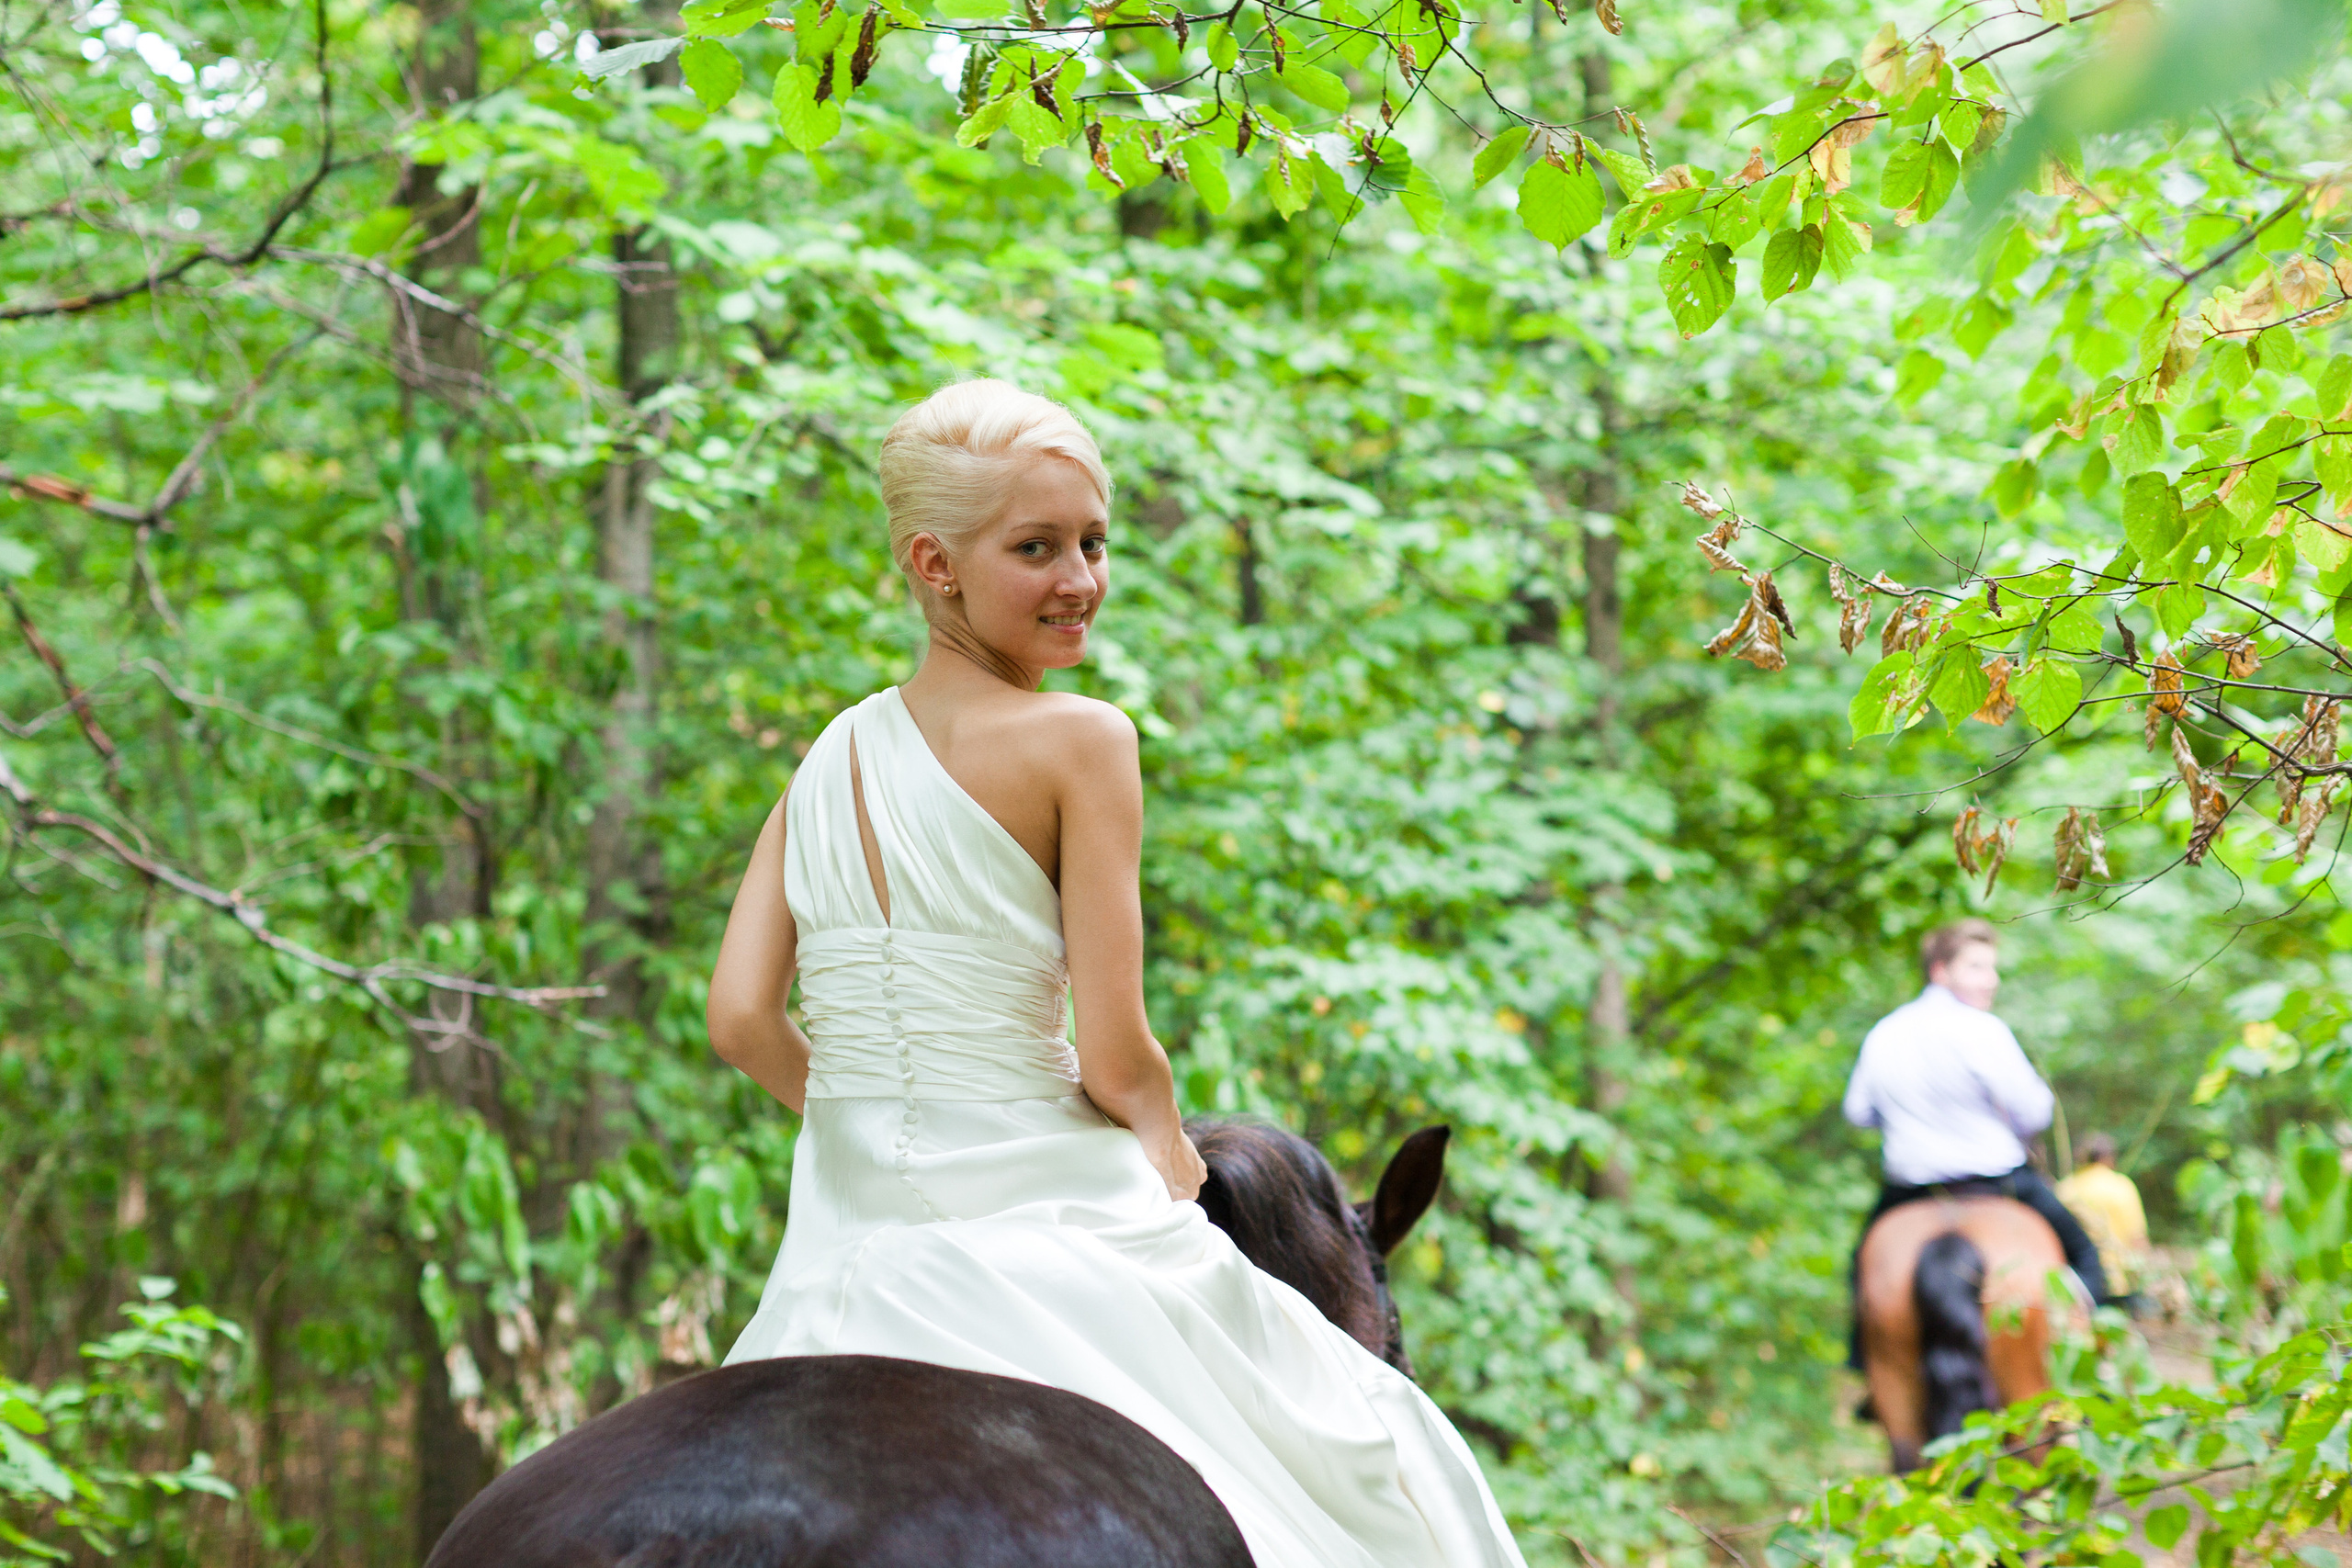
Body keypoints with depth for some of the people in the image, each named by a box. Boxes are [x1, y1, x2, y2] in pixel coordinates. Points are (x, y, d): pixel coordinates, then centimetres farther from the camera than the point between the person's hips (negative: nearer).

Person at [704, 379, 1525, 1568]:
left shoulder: (827, 758, 7)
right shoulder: (1079, 743, -10)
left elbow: (740, 1020, 1)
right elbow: (1116, 1058, -13)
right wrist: (1172, 1156, 8)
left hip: (845, 1238, 6)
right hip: (1050, 1226, -5)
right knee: (1351, 1451, 11)